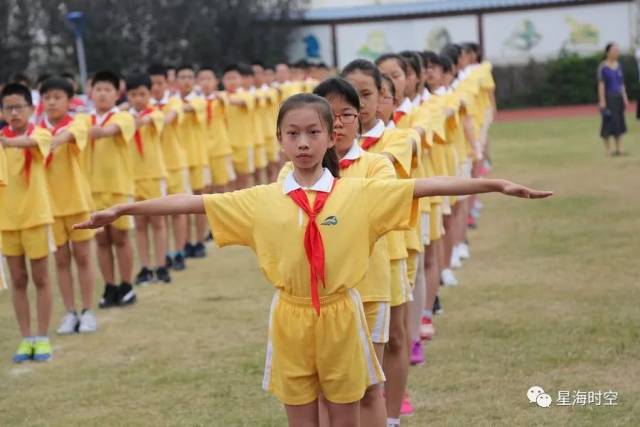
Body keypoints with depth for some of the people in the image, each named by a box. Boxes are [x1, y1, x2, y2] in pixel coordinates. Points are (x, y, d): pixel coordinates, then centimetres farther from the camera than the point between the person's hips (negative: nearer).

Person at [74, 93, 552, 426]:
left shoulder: (360, 193, -7)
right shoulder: (262, 200, -3)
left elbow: (425, 186, -13)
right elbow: (193, 202, -3)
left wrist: (496, 185, -19)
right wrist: (124, 209, -6)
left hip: (341, 315, -1)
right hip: (291, 318, 2)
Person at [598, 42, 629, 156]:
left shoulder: (618, 66, 9)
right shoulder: (602, 67, -10)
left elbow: (621, 83, 13)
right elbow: (601, 84, -12)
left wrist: (625, 98, 9)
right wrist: (602, 101, -16)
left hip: (618, 98, 7)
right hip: (608, 98, -7)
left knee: (620, 122, 6)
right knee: (609, 123, -5)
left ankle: (619, 148, 9)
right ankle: (608, 150, 1)